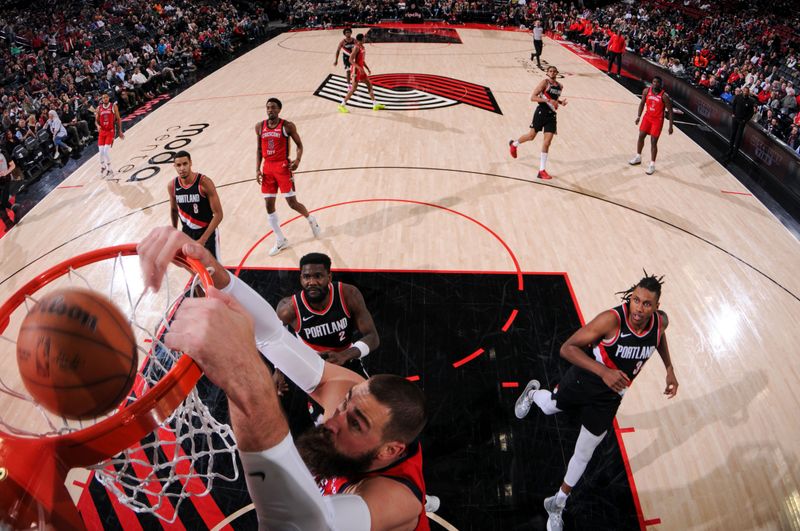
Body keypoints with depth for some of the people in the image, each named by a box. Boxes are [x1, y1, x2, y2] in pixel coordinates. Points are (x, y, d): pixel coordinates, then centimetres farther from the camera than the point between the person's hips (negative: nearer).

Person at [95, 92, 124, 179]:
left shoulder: (113, 106, -2)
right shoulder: (99, 108, 6)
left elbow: (118, 119, 3)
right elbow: (96, 120, 11)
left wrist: (120, 131, 2)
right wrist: (98, 125, -12)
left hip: (110, 131, -3)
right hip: (102, 132, 3)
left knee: (106, 150, -15)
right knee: (101, 151, 0)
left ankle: (110, 170, -4)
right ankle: (103, 167, 24)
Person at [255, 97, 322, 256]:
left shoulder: (287, 126, -7)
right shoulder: (260, 126, 6)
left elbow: (299, 144, -1)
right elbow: (259, 149, 13)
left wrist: (297, 159, -20)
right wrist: (258, 169, 4)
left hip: (283, 167, -5)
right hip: (267, 168, 5)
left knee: (292, 203, -3)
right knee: (269, 205, 4)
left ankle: (311, 220, 31)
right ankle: (280, 241, 16)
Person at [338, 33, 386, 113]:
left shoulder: (362, 47, 11)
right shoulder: (356, 47, -16)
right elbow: (351, 60, -22)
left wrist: (367, 68, 16)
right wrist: (359, 68, -31)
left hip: (361, 69, 9)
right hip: (356, 69, -9)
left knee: (369, 84, 10)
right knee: (354, 88, -8)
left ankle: (375, 104, 15)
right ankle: (342, 105, -1)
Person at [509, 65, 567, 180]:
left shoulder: (560, 86, 12)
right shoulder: (544, 82, -7)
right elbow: (532, 97, -15)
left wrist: (560, 102, 8)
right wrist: (548, 100, -23)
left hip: (552, 115, 5)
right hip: (541, 112, -5)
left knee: (547, 142, -2)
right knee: (531, 136, 3)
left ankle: (542, 170, -1)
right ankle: (513, 144, 36)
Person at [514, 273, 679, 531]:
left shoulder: (661, 321, -17)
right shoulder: (612, 319, -34)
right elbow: (567, 348, -33)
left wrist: (670, 370, 5)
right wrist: (603, 371, -45)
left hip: (609, 397, 3)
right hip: (583, 381, -3)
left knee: (584, 452, 11)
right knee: (550, 407, 25)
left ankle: (557, 504, 33)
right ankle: (532, 393, 64)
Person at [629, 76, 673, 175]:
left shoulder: (664, 95, -21)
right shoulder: (646, 91, -8)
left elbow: (670, 111, -15)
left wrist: (670, 126, -16)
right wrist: (638, 116, 5)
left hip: (657, 120, -5)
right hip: (647, 116, 5)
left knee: (653, 142, -4)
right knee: (641, 136, 9)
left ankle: (652, 164, 7)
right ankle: (638, 157, 30)